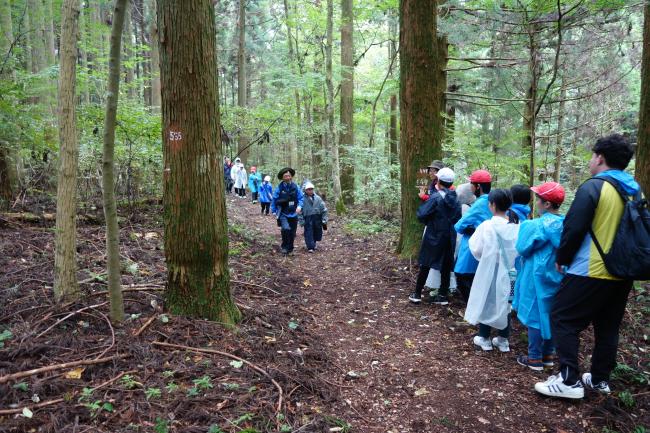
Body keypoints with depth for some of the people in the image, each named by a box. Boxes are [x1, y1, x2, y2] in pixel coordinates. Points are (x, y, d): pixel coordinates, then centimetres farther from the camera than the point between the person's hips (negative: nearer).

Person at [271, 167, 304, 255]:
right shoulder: (279, 188, -6)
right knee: (286, 229, -25)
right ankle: (284, 247, -5)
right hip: (283, 214, -3)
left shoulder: (295, 187, -2)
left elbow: (301, 198, 0)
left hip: (293, 214, 3)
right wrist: (274, 211, -2)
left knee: (292, 233, 10)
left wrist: (299, 206, -18)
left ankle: (290, 249, 29)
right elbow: (274, 200, 1)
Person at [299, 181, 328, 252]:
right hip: (307, 218, -3)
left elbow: (324, 210, 7)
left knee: (317, 233, 11)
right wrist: (301, 221, -8)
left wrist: (324, 220, 4)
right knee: (309, 233, -7)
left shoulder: (318, 198, 3)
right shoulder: (303, 199, -4)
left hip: (317, 219, 3)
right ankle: (310, 247, -2)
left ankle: (313, 244, 35)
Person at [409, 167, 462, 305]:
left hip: (433, 237, -5)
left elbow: (421, 215, -19)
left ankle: (417, 294, 12)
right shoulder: (455, 199, 2)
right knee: (446, 266, 11)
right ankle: (443, 295, 17)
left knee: (425, 264, 6)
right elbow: (458, 218, 7)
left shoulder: (435, 197, -17)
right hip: (450, 238, 5)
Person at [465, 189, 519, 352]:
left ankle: (484, 338, 19)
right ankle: (503, 340, 23)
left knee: (487, 301, 10)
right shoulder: (516, 226, -6)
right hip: (508, 270, 4)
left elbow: (476, 249, -12)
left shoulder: (488, 225, -17)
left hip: (490, 270, -4)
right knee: (504, 302, 14)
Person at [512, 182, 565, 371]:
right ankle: (548, 354, 27)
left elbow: (522, 248, -12)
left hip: (538, 277, -7)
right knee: (550, 315, 16)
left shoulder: (539, 225, -19)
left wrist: (525, 226, -1)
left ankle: (535, 358, 9)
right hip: (556, 277, 7)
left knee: (535, 315, 2)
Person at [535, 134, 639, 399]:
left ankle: (570, 380, -1)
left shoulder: (593, 187, -13)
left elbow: (574, 228, -16)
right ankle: (599, 379, 27)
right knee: (608, 327, 17)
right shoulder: (634, 192, 10)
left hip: (590, 271, -8)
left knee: (563, 319, 0)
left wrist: (562, 258, -2)